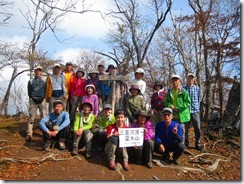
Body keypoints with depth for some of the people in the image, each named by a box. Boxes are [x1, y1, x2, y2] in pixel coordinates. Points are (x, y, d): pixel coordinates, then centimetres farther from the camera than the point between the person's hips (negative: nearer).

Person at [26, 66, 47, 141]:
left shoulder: (44, 80, 10)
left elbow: (46, 91, 6)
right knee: (31, 117, -3)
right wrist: (33, 98, -4)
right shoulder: (31, 81, 10)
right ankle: (29, 134, -4)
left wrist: (42, 98, -6)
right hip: (33, 99, 0)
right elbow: (29, 92, 8)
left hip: (42, 99, 0)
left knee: (44, 116, -4)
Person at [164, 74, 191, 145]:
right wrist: (170, 105, -11)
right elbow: (166, 101, 12)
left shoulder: (184, 92, -4)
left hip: (181, 115, -4)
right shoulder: (169, 92, 10)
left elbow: (188, 102, -8)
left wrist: (178, 108, -16)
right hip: (172, 115, 4)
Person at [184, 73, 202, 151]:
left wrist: (197, 107, 5)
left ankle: (198, 144, 14)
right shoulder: (183, 89, 3)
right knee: (185, 128, 5)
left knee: (197, 128, 1)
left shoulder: (197, 88, 6)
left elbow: (199, 99, 12)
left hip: (195, 111, 1)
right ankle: (185, 144, 19)